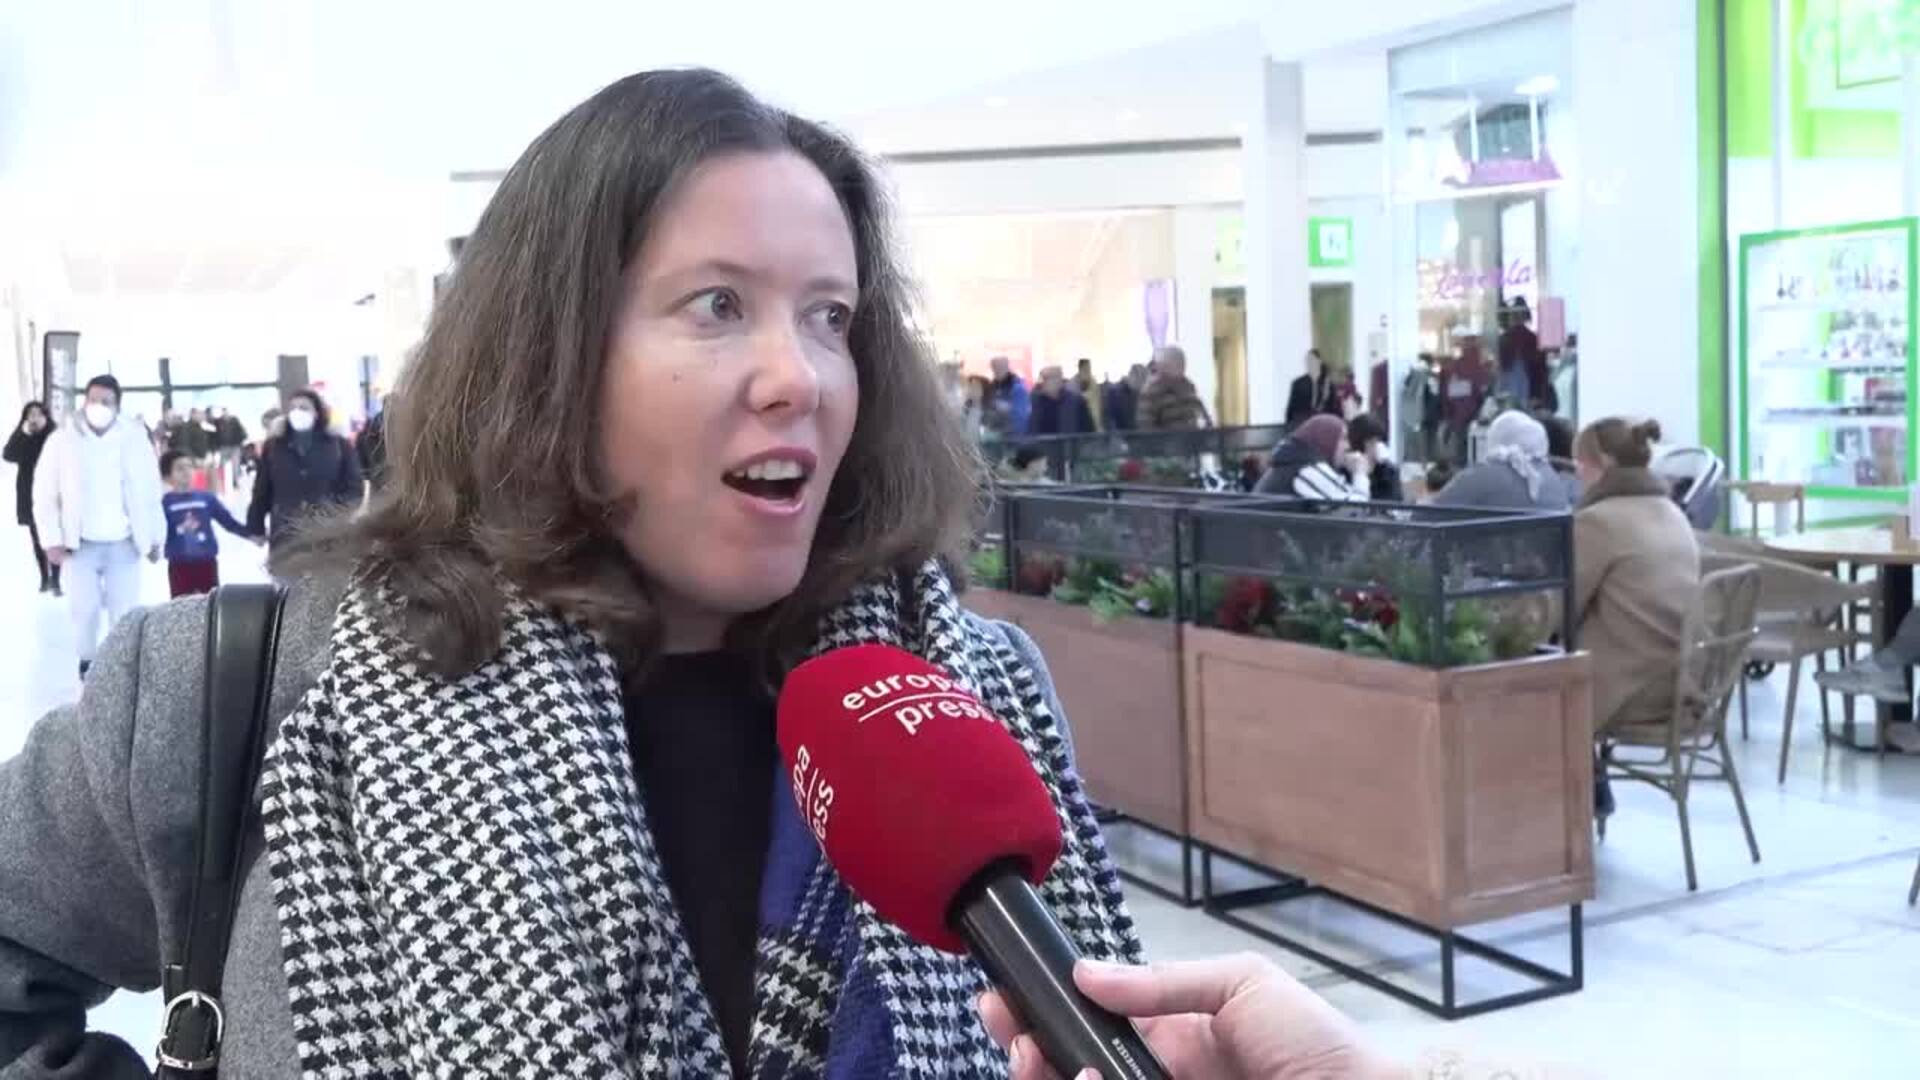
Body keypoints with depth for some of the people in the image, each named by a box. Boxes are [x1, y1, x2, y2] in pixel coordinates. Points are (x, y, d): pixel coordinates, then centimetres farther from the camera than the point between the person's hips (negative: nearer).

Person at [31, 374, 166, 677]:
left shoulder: (135, 437, 0)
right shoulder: (62, 439, -2)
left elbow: (151, 491, 6)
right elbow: (45, 495, 1)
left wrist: (155, 537, 6)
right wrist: (53, 540, -5)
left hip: (124, 543, 0)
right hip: (81, 544, 0)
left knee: (124, 611, 2)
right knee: (85, 609, 4)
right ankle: (87, 663, 23)